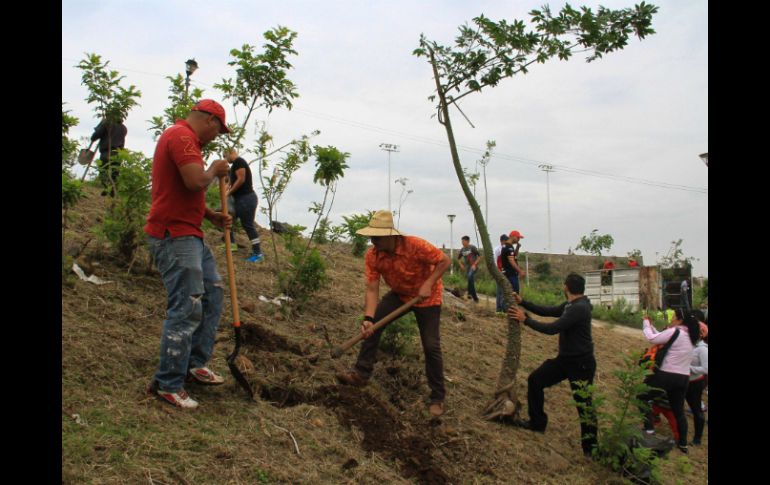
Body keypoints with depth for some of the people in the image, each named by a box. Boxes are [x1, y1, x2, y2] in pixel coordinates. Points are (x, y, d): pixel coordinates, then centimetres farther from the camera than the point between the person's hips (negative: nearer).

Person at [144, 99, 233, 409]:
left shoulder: (183, 138, 20)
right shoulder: (182, 136, -14)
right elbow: (196, 181, -29)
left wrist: (212, 217, 13)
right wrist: (215, 171, -9)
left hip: (189, 235, 11)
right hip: (174, 235, -11)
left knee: (213, 292, 17)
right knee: (187, 309, -10)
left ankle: (195, 364, 25)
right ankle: (168, 384, 0)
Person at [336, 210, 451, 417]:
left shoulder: (415, 246, -33)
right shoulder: (372, 256, -21)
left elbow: (444, 260, -22)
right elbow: (372, 289, -21)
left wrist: (428, 284, -30)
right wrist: (368, 318, -33)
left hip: (427, 297, -4)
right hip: (399, 294, 4)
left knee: (431, 346, -6)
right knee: (373, 324, -14)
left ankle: (437, 398, 8)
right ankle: (362, 373, -5)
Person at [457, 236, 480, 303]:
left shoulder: (472, 248, -10)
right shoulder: (462, 250, 8)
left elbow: (479, 256, -10)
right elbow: (459, 258, 23)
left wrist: (474, 264, -16)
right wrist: (461, 265, 9)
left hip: (474, 266, -7)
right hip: (468, 266, 7)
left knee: (470, 276, -31)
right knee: (470, 280, 10)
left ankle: (470, 293, -27)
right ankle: (475, 298, 23)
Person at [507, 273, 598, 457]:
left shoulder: (580, 308, -25)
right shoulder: (570, 305, 5)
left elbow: (552, 328, -28)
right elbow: (547, 311, 13)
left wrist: (525, 319, -20)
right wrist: (522, 302, 10)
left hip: (581, 363, -10)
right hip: (565, 359, 10)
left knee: (584, 405, 1)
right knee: (535, 380, 10)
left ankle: (590, 448, 15)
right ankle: (537, 423, 23)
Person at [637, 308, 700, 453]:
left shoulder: (675, 332, -15)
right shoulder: (689, 335, 11)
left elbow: (652, 338, -11)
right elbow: (661, 338, 14)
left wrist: (646, 323, 4)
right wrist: (652, 325, 16)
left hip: (667, 376, -8)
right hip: (683, 378, 8)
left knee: (642, 396, 9)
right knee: (678, 411, 18)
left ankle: (648, 428, 3)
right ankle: (683, 443, 23)